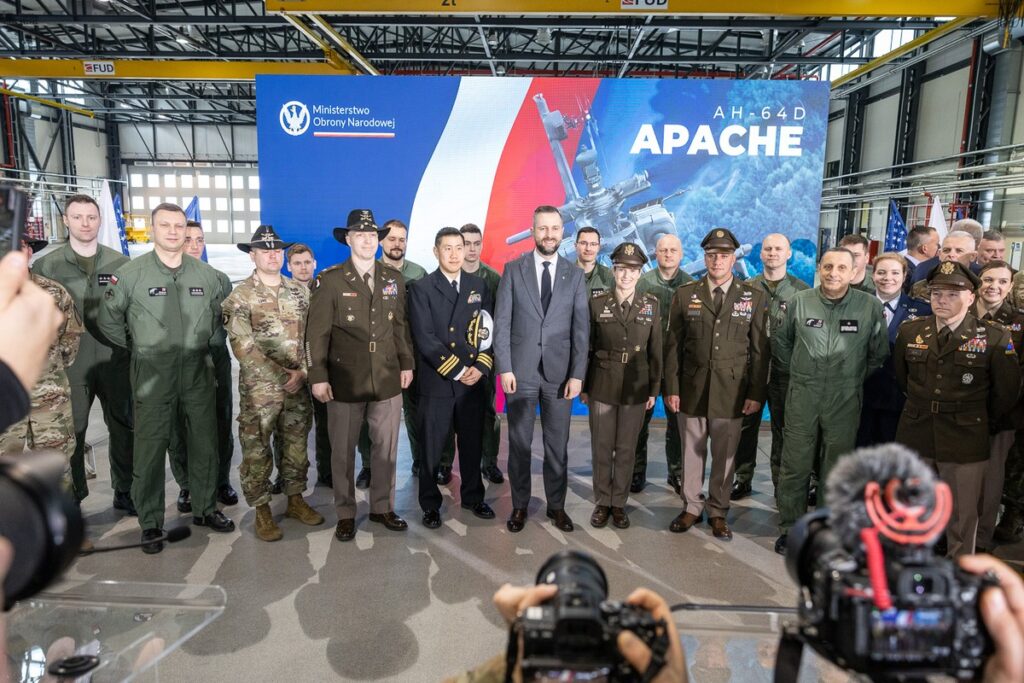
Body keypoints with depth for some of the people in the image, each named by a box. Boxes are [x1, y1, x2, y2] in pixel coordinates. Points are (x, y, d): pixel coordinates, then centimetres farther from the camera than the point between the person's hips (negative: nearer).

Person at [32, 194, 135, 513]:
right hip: (70, 364, -1)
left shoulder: (121, 263, 4)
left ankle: (124, 491, 25)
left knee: (123, 427, 10)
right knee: (69, 434, 6)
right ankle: (70, 498, 21)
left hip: (115, 361, 1)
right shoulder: (46, 265, 2)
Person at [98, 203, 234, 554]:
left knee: (204, 444, 11)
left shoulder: (206, 274, 5)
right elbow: (108, 319, 5)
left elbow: (219, 312, 20)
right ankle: (150, 523, 15)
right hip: (152, 377, -3)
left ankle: (206, 509, 27)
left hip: (199, 374, 3)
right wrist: (139, 347, 6)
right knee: (150, 449, 1)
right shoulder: (129, 274, -3)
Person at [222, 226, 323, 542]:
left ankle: (295, 499, 28)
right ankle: (261, 511, 16)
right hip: (259, 387, -3)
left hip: (298, 385, 4)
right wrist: (280, 374, -15)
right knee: (257, 449, 3)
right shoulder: (240, 296, -4)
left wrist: (302, 372, -6)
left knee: (296, 444, 13)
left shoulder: (300, 291, 8)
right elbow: (242, 345, -11)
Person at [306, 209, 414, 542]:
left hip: (388, 380, 3)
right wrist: (317, 377, -9)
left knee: (386, 448, 11)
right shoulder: (329, 280, -4)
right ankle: (345, 514, 23)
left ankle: (382, 507, 27)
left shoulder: (394, 278, 9)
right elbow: (316, 333, -5)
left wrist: (406, 363, 9)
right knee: (343, 451, 8)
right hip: (345, 382, -3)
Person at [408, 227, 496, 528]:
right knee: (431, 447, 6)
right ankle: (430, 504, 22)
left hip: (474, 380, 3)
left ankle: (473, 497, 31)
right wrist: (457, 370, -14)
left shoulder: (479, 285, 10)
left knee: (472, 444, 13)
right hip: (436, 382, -3)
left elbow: (489, 330, 7)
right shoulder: (421, 288, -2)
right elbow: (425, 338, -11)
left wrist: (481, 367, -7)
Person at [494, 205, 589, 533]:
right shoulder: (513, 270, 2)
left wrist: (577, 374, -4)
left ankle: (556, 505, 24)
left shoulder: (575, 275, 6)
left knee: (557, 445, 9)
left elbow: (581, 328, 2)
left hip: (559, 372, 1)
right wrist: (504, 368, -8)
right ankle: (519, 506, 22)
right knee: (519, 443, 8)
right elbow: (502, 323, -1)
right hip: (520, 370, -1)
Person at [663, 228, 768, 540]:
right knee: (692, 452, 10)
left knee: (725, 455, 9)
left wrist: (756, 394, -3)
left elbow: (760, 350, 2)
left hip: (732, 392, 0)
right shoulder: (685, 295, 3)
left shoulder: (754, 298, 3)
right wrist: (671, 388, -2)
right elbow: (673, 346, 3)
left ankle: (718, 511, 25)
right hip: (691, 389, 1)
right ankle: (691, 507, 27)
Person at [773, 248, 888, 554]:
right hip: (802, 397, 1)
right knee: (794, 466, 5)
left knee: (835, 469, 10)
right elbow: (780, 341, 13)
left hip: (845, 401, 0)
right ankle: (789, 528, 20)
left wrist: (857, 378, 8)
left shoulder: (870, 306, -3)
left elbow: (879, 353, 7)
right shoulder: (799, 301, 0)